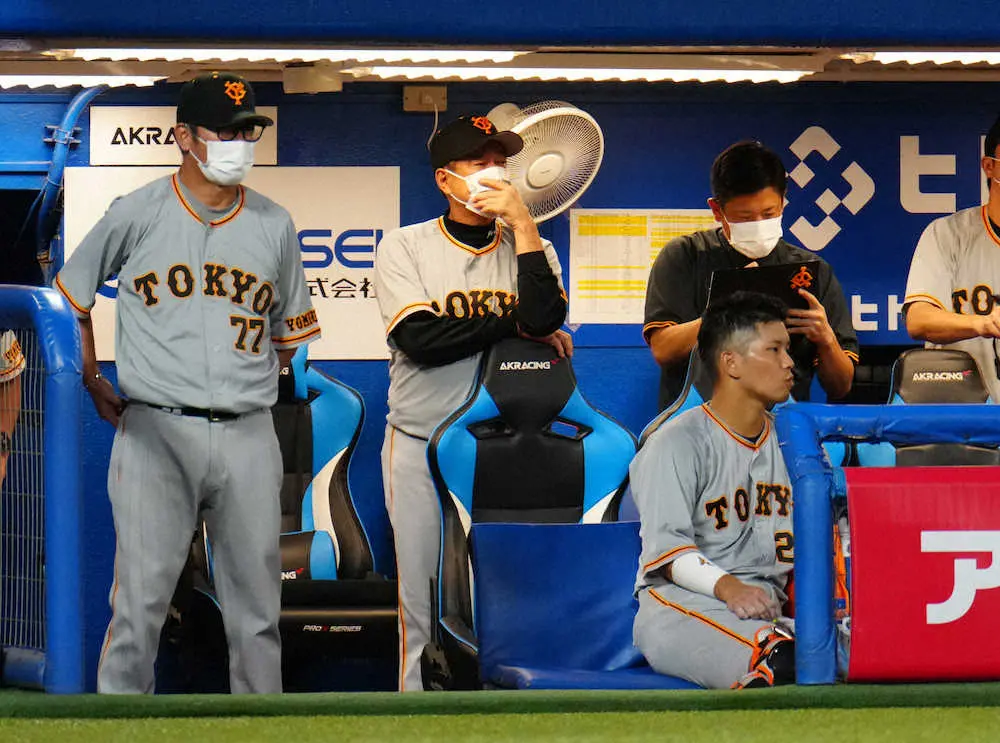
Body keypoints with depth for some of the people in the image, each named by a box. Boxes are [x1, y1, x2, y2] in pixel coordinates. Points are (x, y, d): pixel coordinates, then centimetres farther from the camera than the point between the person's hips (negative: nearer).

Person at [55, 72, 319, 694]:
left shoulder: (275, 225, 10)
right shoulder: (137, 215, 1)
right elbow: (70, 296, 12)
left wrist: (251, 388, 12)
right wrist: (93, 384, 9)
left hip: (248, 437, 3)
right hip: (155, 432, -3)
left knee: (257, 610, 5)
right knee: (141, 602, -9)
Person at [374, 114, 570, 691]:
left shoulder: (529, 247, 8)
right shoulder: (406, 248, 2)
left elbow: (545, 317, -13)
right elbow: (420, 338, -13)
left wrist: (522, 223, -11)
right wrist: (516, 325, -10)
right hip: (422, 444, -2)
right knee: (423, 598, -2)